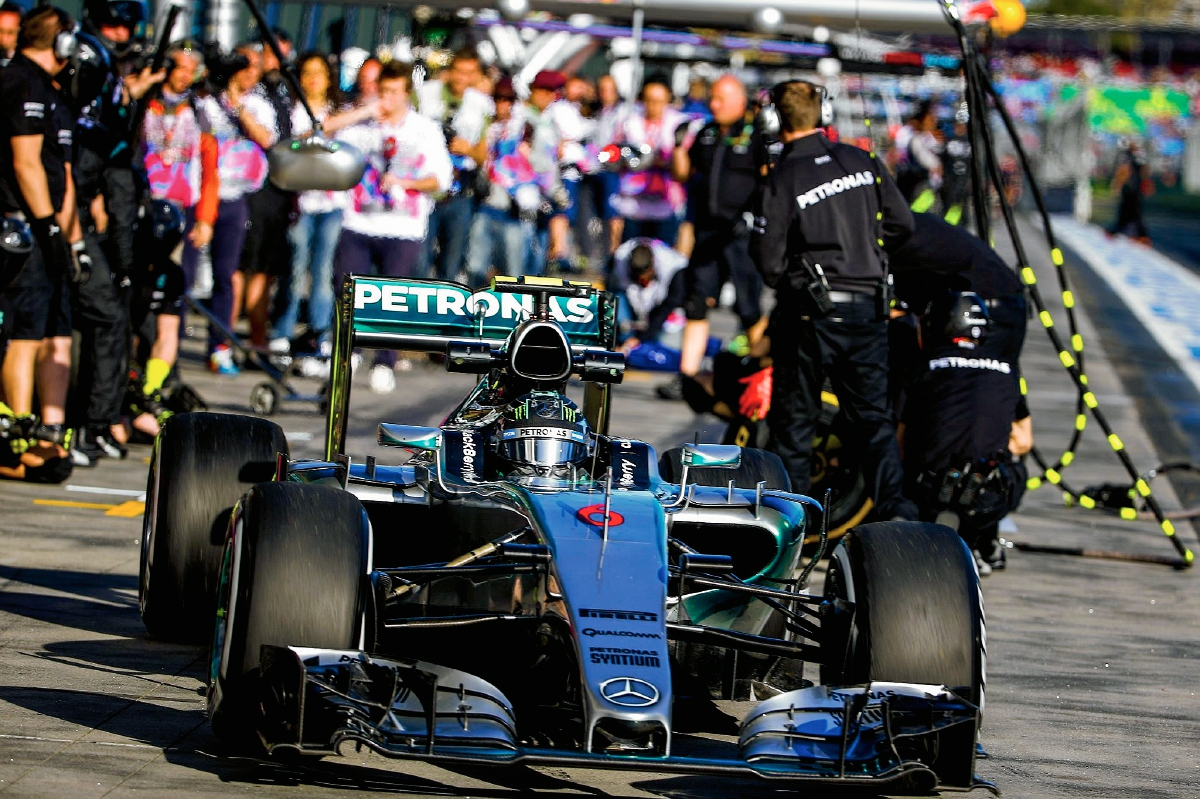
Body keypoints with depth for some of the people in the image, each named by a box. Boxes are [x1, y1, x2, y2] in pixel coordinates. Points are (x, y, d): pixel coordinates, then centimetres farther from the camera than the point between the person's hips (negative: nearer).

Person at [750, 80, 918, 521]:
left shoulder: (783, 179, -10)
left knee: (793, 416, 8)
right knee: (874, 415, 8)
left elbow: (767, 257, -10)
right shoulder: (863, 162, 3)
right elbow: (902, 223, 9)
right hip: (869, 304, 4)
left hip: (811, 309, -4)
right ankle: (894, 505, -6)